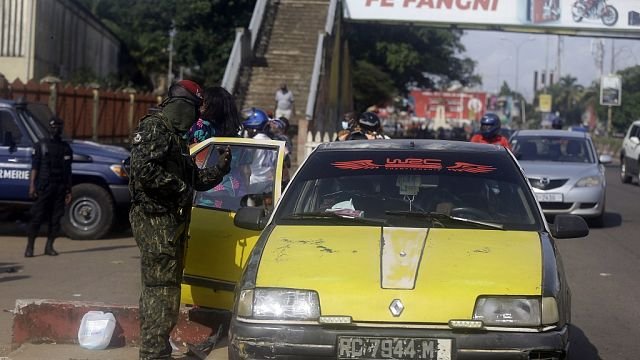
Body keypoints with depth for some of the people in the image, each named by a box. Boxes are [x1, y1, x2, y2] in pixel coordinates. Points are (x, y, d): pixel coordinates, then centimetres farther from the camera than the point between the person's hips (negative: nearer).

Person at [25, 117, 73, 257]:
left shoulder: (66, 147, 13)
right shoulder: (41, 145, 4)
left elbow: (68, 171, 13)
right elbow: (34, 167, -1)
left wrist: (69, 190, 9)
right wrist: (32, 185, -11)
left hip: (60, 187, 3)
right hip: (43, 186, -3)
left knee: (56, 218, 2)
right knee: (37, 216, -6)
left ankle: (49, 246, 9)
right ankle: (29, 247, -3)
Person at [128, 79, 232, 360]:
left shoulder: (175, 137, 22)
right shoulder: (154, 129, -9)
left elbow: (194, 179, 25)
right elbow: (144, 170, -24)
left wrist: (219, 168, 9)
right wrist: (179, 187, -17)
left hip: (170, 222, 11)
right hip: (155, 219, -11)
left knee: (156, 289, 16)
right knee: (163, 289, -11)